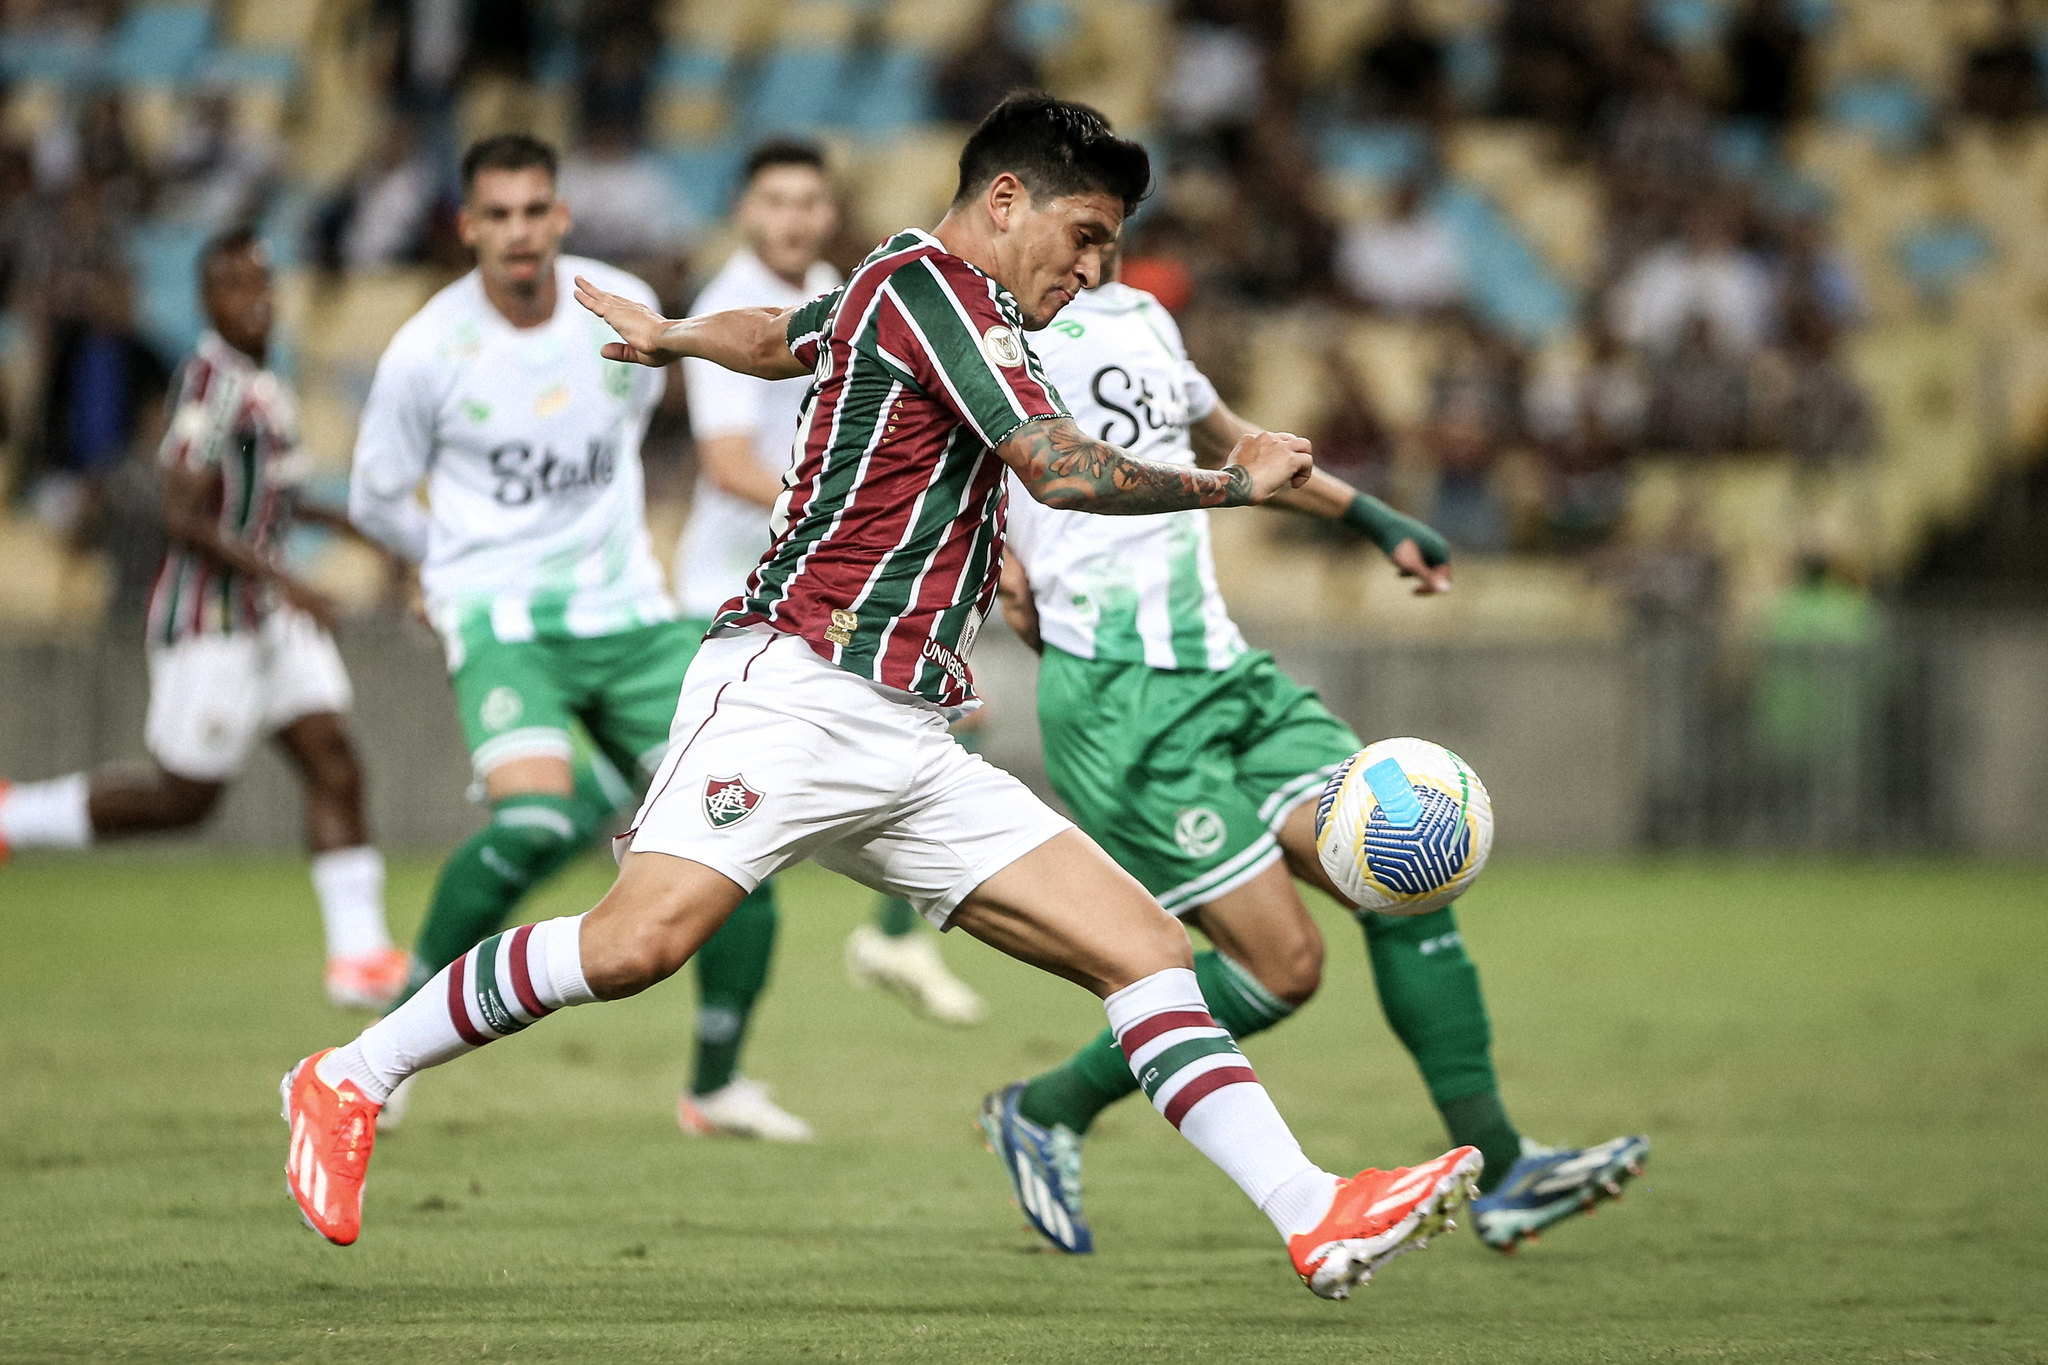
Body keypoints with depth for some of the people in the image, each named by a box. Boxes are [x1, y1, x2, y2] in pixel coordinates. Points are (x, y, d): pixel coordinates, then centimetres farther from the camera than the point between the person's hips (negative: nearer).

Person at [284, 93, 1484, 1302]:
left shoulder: (899, 291, 23)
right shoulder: (927, 284, -6)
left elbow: (776, 336, 44)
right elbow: (1063, 468, -16)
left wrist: (668, 334, 65)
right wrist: (1234, 483, -2)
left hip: (912, 748, 10)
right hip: (798, 691, -10)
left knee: (1150, 949, -3)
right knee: (641, 941, -25)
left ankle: (1317, 1218, -11)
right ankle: (350, 1083, -7)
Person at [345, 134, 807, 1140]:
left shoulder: (623, 307, 0)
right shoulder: (427, 352, -10)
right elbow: (376, 501, 5)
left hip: (631, 617, 5)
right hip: (503, 626, -5)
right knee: (534, 822, -30)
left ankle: (718, 1084, 11)